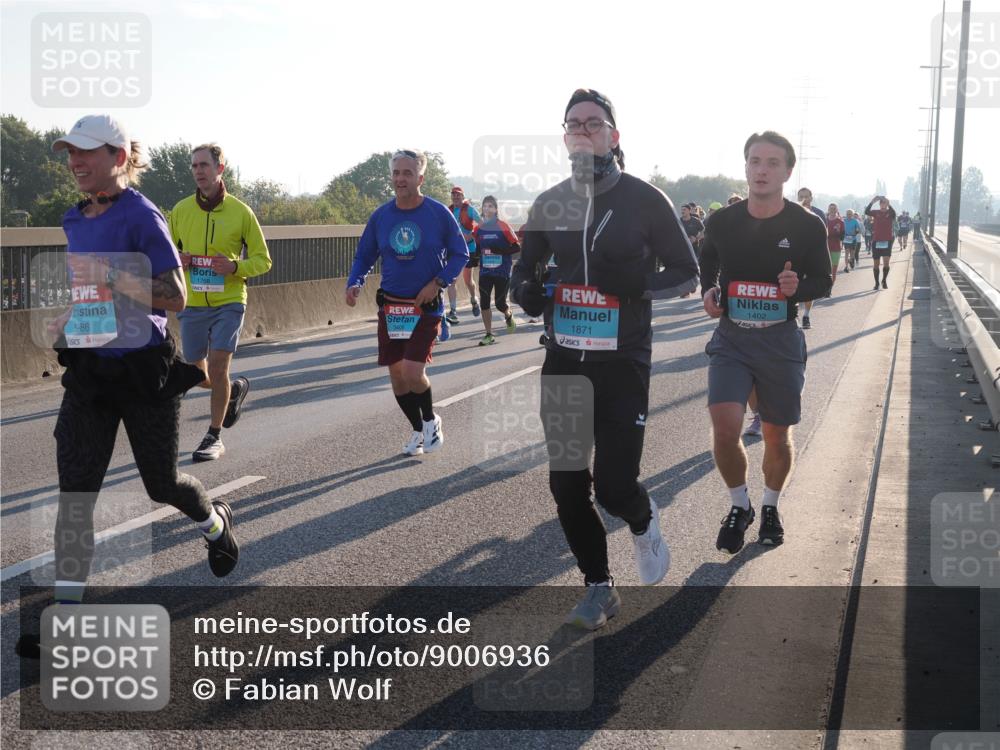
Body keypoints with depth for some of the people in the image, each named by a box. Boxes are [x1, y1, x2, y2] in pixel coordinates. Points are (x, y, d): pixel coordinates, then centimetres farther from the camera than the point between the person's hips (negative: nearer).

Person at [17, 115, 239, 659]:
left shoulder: (141, 216, -13)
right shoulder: (75, 221, 9)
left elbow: (175, 297, -18)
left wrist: (110, 276, -27)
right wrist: (69, 318, 8)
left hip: (143, 369, -6)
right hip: (88, 370, 6)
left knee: (161, 483, 10)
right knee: (75, 490, -2)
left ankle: (216, 522, 43)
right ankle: (68, 609, 3)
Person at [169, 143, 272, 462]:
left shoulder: (240, 211, -5)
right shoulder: (180, 210, 3)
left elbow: (263, 260, 0)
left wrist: (235, 266, -19)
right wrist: (177, 260, -9)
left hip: (229, 302, -3)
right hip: (192, 304, 4)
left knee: (217, 366, -12)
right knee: (197, 375, 10)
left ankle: (214, 438, 5)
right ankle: (235, 389, 43)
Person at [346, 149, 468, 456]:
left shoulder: (439, 213, -7)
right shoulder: (380, 216, 1)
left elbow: (460, 254, 1)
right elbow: (364, 257, 10)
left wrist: (437, 283, -12)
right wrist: (354, 284, -9)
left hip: (426, 305, -4)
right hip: (390, 305, 4)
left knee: (412, 372, -16)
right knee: (396, 374, 7)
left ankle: (430, 420, 13)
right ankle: (417, 430, 28)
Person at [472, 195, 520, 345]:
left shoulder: (503, 227, -7)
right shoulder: (479, 229, 6)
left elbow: (517, 247, -8)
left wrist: (501, 250, -22)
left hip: (502, 272, -4)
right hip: (485, 272, 4)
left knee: (500, 303, 0)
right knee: (484, 303, -3)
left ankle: (509, 316, 36)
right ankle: (489, 335, 7)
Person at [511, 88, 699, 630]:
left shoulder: (644, 200, -4)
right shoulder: (549, 203, 7)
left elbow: (686, 274, 0)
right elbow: (524, 267, 19)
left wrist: (639, 283, -19)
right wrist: (524, 290, -5)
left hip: (623, 362, -4)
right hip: (563, 360, 4)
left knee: (614, 486, -10)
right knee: (566, 486, 6)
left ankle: (643, 521, 28)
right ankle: (599, 588, 25)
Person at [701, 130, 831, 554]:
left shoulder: (807, 227, -6)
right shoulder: (721, 223, -3)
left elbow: (823, 281, 5)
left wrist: (798, 288, -17)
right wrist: (709, 293, -6)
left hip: (781, 341, 0)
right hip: (731, 338, 0)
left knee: (777, 437, 10)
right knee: (724, 428, -16)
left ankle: (770, 507, 37)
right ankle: (739, 506, 9)